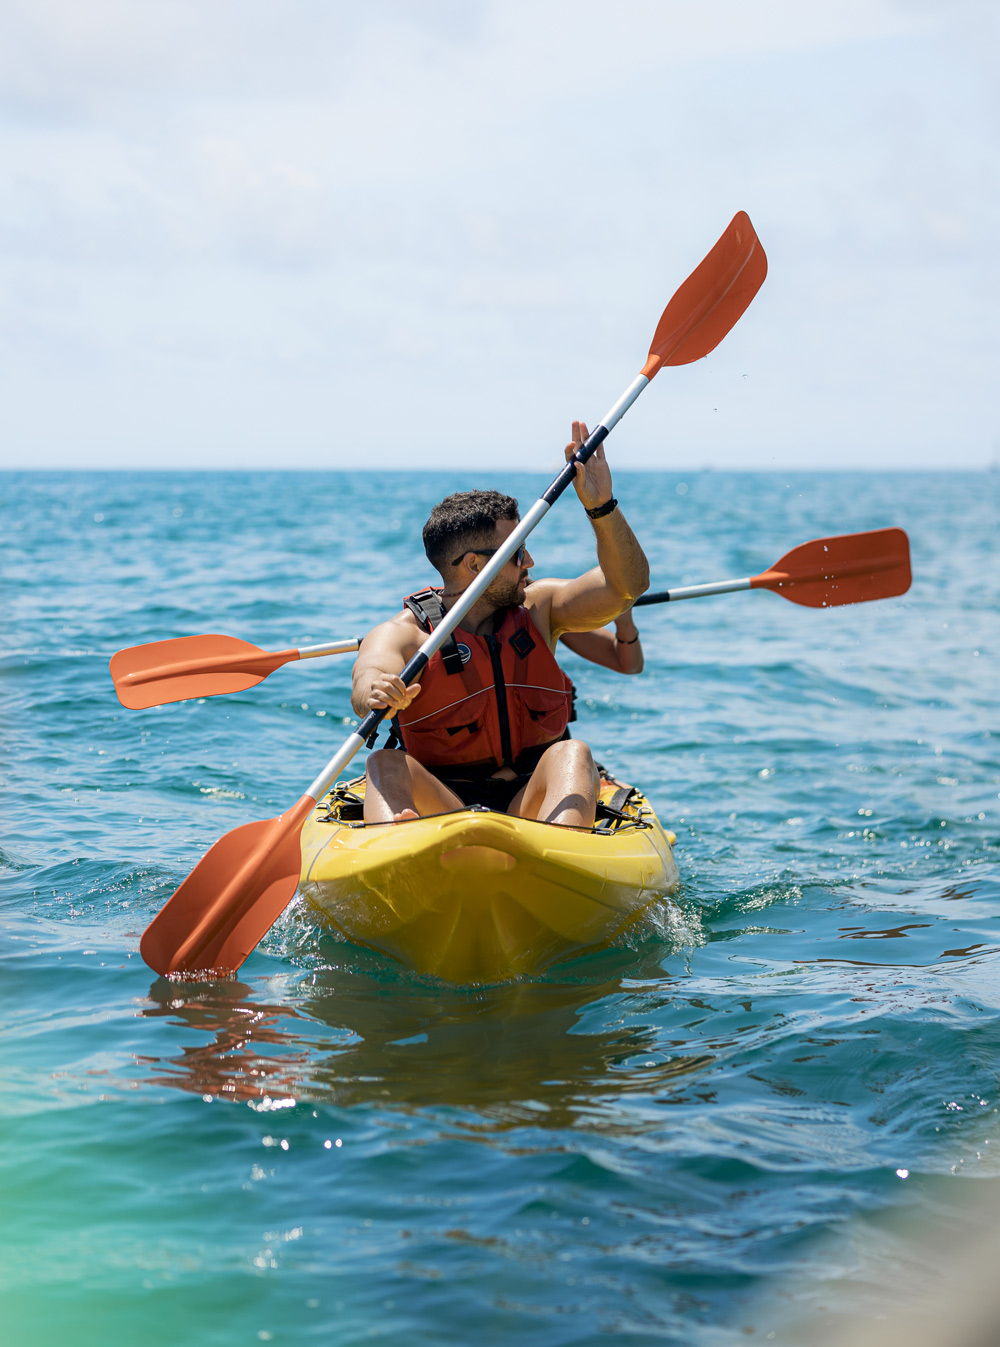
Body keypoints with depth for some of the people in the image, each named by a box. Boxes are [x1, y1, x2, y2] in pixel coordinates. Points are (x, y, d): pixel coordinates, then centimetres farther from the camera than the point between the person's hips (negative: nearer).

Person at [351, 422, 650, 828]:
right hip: (441, 806, -2)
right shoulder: (404, 634, -4)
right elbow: (366, 688, -26)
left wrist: (601, 506, -18)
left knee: (572, 754, -28)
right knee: (386, 765, -30)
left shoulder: (537, 608, 9)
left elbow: (628, 584, -2)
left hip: (533, 806, 2)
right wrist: (376, 693, -51)